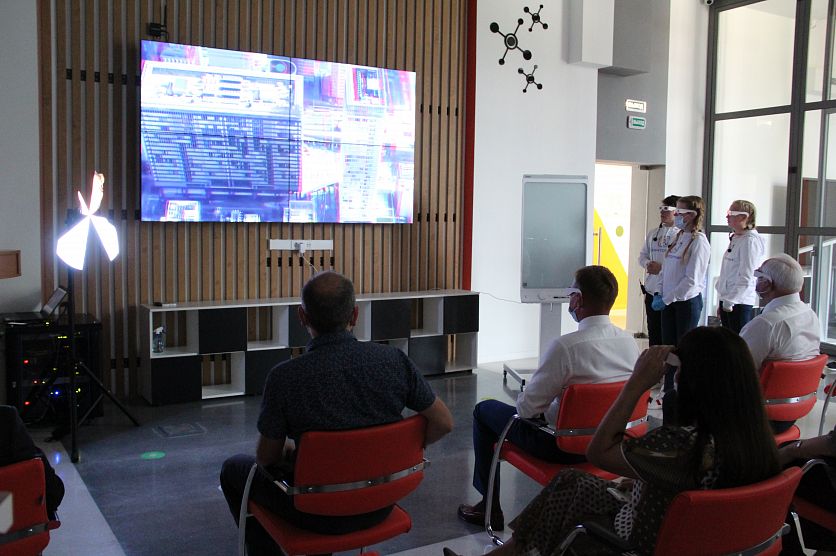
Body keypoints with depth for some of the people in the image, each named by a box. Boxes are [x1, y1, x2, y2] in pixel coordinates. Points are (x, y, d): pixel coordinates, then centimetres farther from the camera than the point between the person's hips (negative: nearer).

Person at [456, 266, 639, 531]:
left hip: (561, 445, -7)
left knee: (484, 410, 13)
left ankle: (490, 507, 21)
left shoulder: (566, 346, -28)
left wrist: (524, 401, 4)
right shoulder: (630, 342, -7)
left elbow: (526, 407, -20)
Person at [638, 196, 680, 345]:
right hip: (651, 289, 6)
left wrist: (662, 268, -19)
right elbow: (642, 255, 19)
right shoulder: (653, 233, 14)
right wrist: (648, 263, -3)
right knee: (653, 332, 14)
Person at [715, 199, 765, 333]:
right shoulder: (735, 239, 15)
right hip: (727, 301, 9)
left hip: (739, 302, -9)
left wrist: (730, 302, -16)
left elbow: (746, 277, -18)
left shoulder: (750, 241, -13)